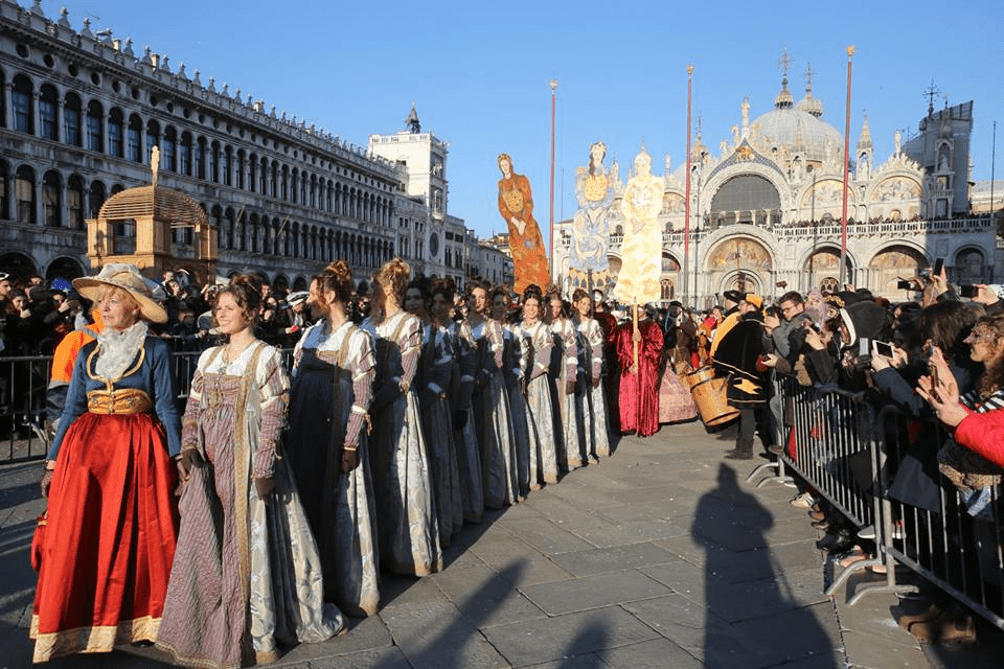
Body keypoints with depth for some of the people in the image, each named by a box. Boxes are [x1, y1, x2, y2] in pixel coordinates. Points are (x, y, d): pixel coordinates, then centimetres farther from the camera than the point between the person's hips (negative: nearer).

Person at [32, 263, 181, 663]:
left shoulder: (155, 350, 0)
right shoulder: (87, 353, 10)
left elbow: (166, 407, -1)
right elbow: (72, 410, 10)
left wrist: (177, 458, -7)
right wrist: (52, 463, 6)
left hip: (139, 451, -3)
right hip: (87, 450, 3)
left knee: (138, 536, 2)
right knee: (75, 537, 1)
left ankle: (137, 619, 17)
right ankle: (80, 624, 14)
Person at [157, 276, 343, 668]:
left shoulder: (266, 357, -3)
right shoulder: (209, 357, 13)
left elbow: (274, 415, -9)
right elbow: (193, 408, 13)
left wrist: (263, 467, -16)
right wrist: (188, 447, -4)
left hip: (246, 459, -5)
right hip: (209, 461, 5)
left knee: (246, 539, 1)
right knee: (204, 542, 7)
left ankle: (253, 634, 15)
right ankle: (206, 627, 22)